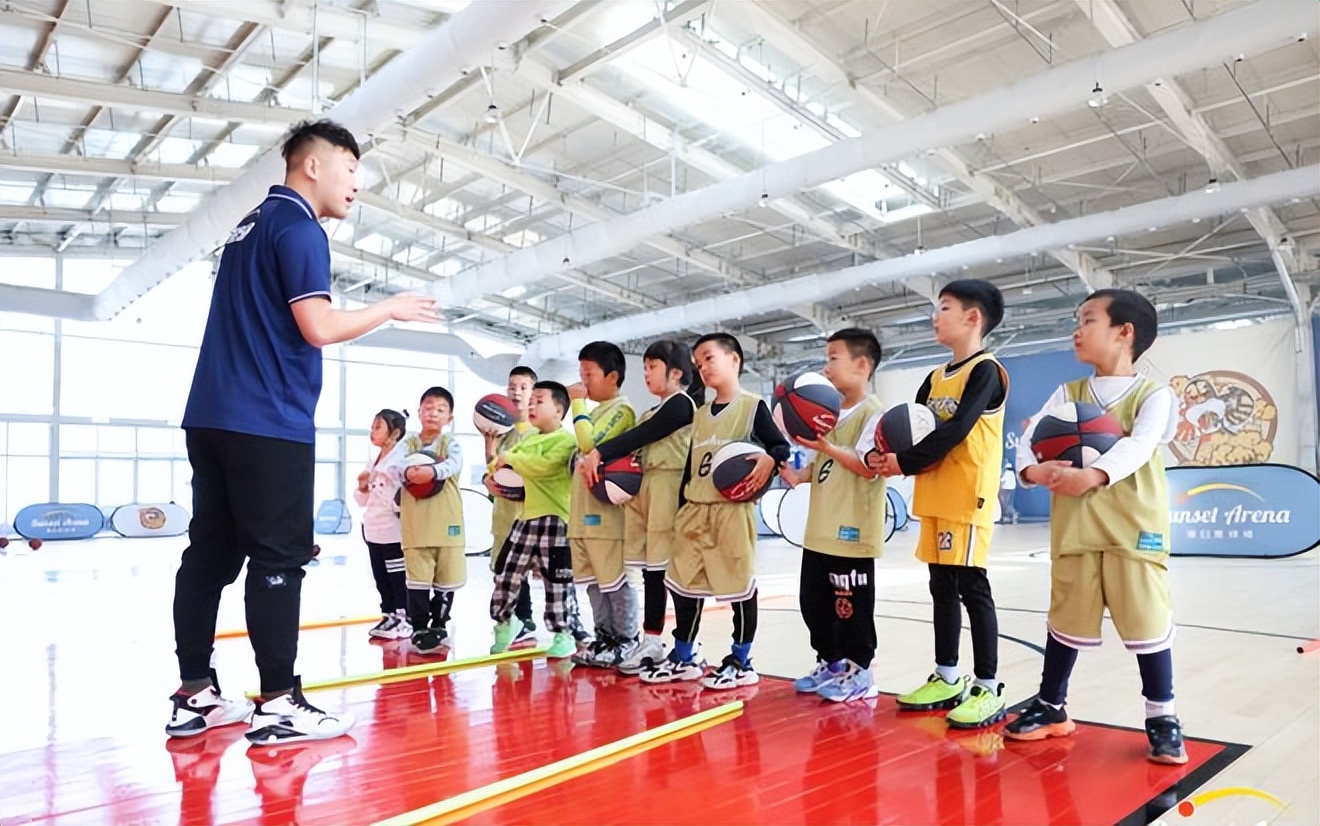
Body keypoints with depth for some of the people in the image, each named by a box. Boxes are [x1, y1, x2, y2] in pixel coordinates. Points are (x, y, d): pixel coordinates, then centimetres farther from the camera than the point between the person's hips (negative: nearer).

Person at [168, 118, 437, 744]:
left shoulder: (251, 226, 21)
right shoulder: (298, 228, -8)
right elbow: (319, 327, -17)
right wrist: (389, 309, -5)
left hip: (212, 417, 9)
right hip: (268, 423, -9)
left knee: (211, 552, 9)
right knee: (278, 558, -7)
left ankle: (194, 696, 15)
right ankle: (278, 704, -3)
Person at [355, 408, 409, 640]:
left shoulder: (402, 458, -12)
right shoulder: (373, 462, 13)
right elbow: (364, 501, 17)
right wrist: (362, 487, 0)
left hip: (393, 531, -8)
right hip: (373, 530, 8)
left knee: (397, 577, 2)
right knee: (381, 577, 15)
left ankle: (403, 619, 13)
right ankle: (388, 616, 25)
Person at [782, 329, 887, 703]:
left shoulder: (872, 413, -12)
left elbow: (869, 467, -22)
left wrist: (827, 447, -26)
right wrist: (799, 476, 2)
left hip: (852, 531, -9)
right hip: (820, 531, 9)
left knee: (851, 604, 2)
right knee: (813, 601, 15)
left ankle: (858, 672, 17)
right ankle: (830, 663, 29)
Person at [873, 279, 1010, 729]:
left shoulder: (985, 371, -8)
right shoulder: (935, 377, 16)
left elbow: (955, 431, -19)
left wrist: (904, 463, -15)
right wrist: (883, 455, -7)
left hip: (966, 498, -8)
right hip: (935, 498, 8)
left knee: (972, 587, -5)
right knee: (942, 587, 12)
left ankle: (988, 690, 3)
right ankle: (947, 679, 22)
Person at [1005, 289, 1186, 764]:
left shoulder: (1152, 394, -2)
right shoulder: (1068, 394, 11)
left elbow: (1139, 445, -20)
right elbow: (1031, 435, -2)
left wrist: (1093, 475, -37)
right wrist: (1033, 470, -24)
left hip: (1133, 529, -3)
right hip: (1074, 530, 4)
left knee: (1146, 622, 1)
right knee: (1066, 620, 12)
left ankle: (1162, 718, 20)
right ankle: (1050, 707, 26)